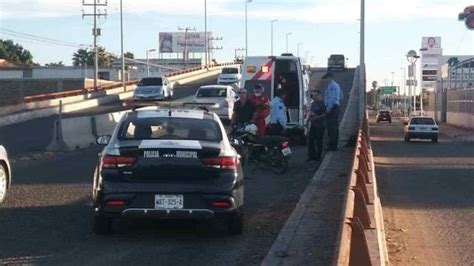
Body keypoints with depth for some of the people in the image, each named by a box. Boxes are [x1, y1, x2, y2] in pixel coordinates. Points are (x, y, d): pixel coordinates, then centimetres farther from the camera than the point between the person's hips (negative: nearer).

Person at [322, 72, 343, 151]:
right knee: (335, 126, 14)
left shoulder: (331, 86, -14)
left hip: (331, 108, -11)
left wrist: (328, 108, -22)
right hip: (336, 107, 11)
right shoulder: (336, 85, 18)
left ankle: (332, 145, -11)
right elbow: (341, 96, 26)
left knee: (331, 127, -10)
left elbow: (332, 98, -23)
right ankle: (335, 145, 19)